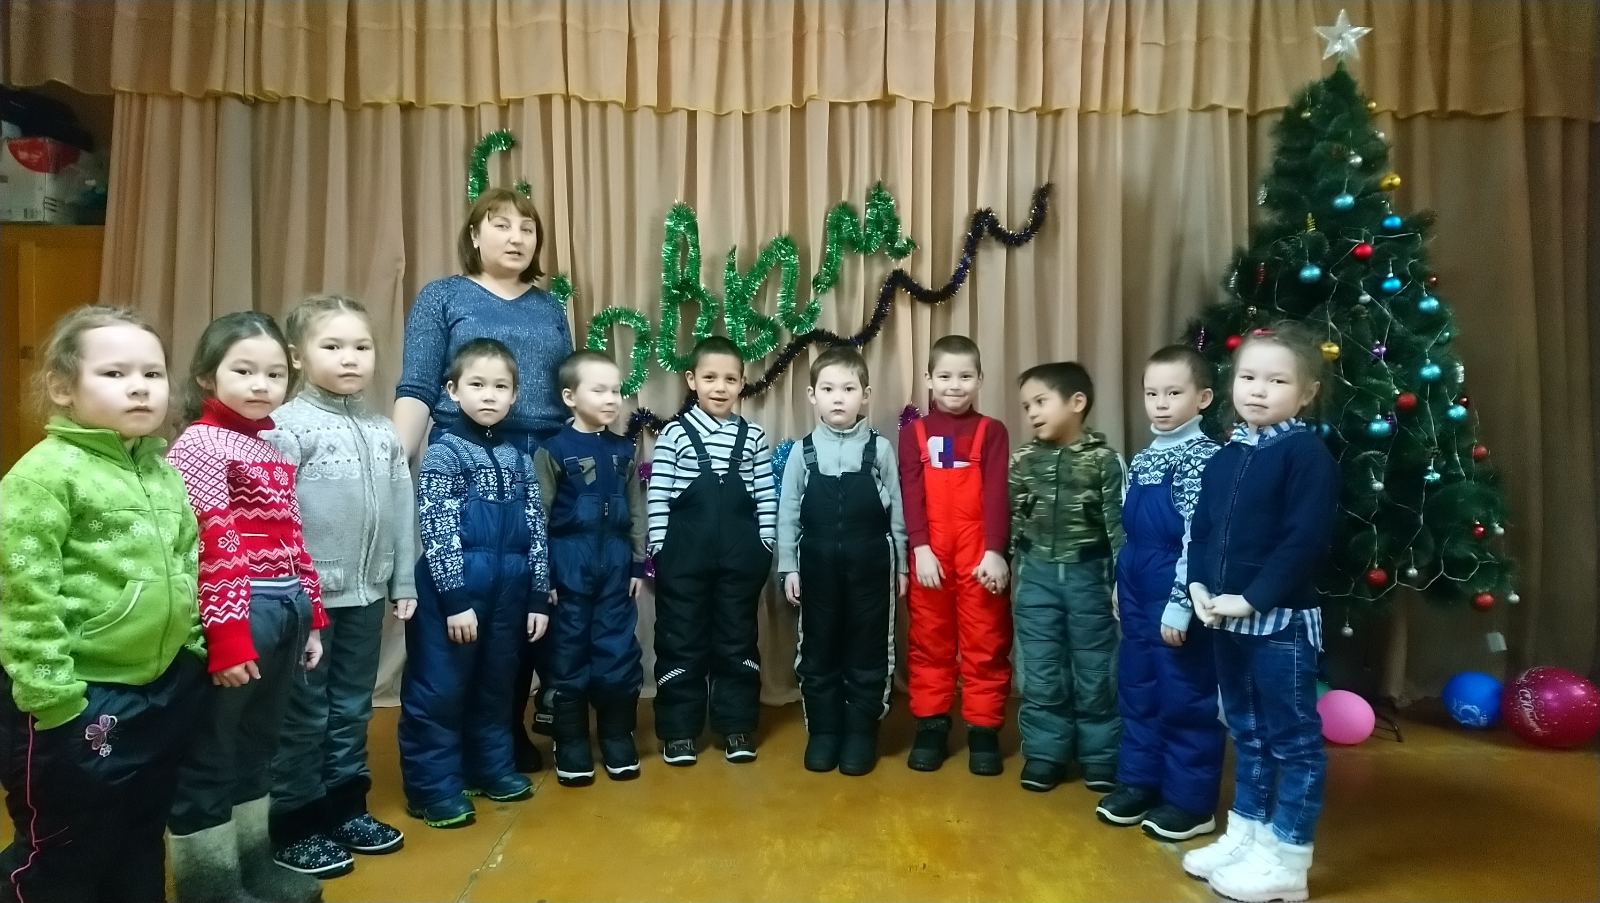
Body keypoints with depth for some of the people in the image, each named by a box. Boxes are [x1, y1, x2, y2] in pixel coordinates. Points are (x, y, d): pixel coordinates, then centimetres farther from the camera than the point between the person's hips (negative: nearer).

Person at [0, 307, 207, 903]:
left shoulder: (164, 471, 7)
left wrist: (194, 650, 12)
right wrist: (50, 697, -21)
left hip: (164, 690, 7)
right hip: (79, 702, -7)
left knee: (142, 849, 22)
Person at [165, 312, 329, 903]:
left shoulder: (273, 447, 16)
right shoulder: (200, 444, -9)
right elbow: (211, 548, -16)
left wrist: (310, 615, 16)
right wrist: (228, 637, -20)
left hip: (285, 609, 9)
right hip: (241, 611, -9)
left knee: (257, 744, 20)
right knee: (211, 753, 5)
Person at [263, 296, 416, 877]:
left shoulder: (383, 431, 8)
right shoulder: (287, 426, -10)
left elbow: (402, 510, 10)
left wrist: (403, 581, 9)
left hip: (365, 595, 6)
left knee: (352, 709, 17)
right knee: (304, 715, 6)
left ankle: (345, 808, 31)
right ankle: (293, 826, 20)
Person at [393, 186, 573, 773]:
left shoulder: (550, 308, 16)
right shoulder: (443, 297, 6)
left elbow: (570, 392, 16)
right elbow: (416, 391, -1)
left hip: (544, 470, 3)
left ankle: (512, 730, 19)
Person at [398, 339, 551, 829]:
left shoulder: (518, 459, 10)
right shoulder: (443, 453, -6)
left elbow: (535, 529, 10)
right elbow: (438, 532, -12)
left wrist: (538, 596, 7)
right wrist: (456, 599, -17)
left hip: (508, 592, 6)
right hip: (453, 592, -5)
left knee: (494, 686, 18)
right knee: (438, 692, 4)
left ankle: (491, 767, 33)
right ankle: (433, 787, 16)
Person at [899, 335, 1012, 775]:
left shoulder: (991, 431, 4)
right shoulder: (914, 433, 6)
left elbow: (996, 495, -4)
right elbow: (911, 495, -2)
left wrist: (995, 551, -14)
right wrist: (920, 548, -13)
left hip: (980, 555, -1)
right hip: (929, 554, 1)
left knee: (985, 642, 6)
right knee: (929, 641, 10)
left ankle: (984, 731, 17)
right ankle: (930, 726, 21)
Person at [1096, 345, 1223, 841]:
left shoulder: (1203, 457, -13)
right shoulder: (1143, 459, 11)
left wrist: (1180, 604, -20)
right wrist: (1121, 586, 16)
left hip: (1178, 595, -8)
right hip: (1139, 593, 8)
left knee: (1186, 696, 4)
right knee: (1137, 688, 16)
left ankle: (1190, 800, 17)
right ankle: (1138, 780, 30)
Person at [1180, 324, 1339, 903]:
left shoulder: (1306, 453, -11)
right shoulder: (1224, 458, 11)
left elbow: (1305, 541, -19)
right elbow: (1201, 530, 12)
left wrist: (1250, 599, -20)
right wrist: (1199, 586, -4)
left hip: (1281, 621, -7)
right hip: (1226, 621, 8)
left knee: (1293, 738, 5)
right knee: (1247, 732, 19)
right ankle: (1245, 835, 33)